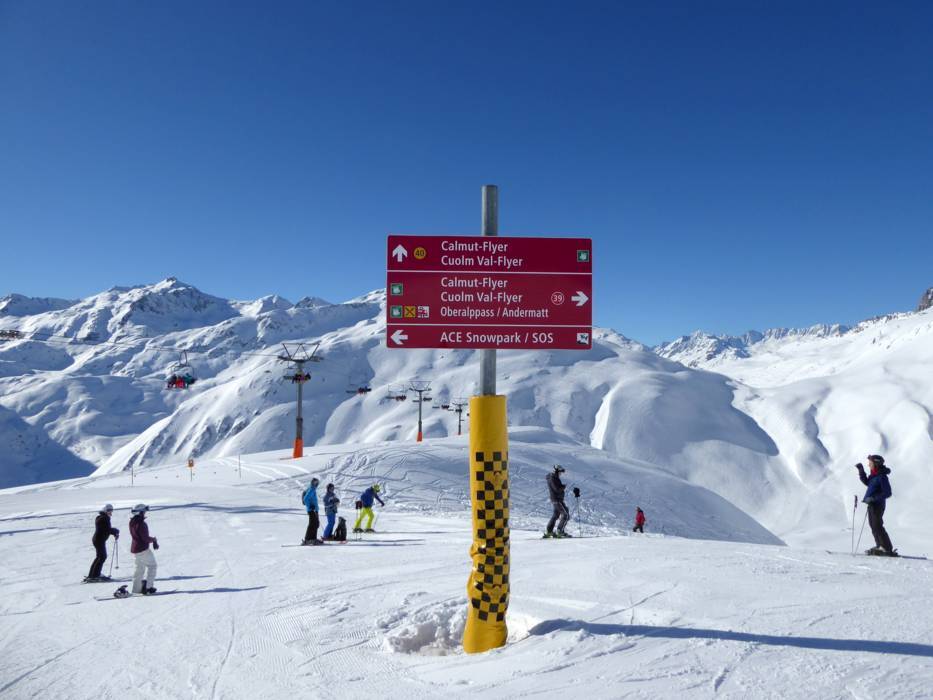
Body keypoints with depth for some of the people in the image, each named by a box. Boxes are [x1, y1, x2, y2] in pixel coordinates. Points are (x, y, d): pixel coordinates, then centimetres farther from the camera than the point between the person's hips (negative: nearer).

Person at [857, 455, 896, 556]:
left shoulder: (882, 476, -20)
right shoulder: (874, 475, 8)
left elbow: (887, 493, -21)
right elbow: (866, 482, 24)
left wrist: (873, 498, -26)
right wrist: (861, 470, 16)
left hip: (877, 505, -10)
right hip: (872, 504, 10)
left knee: (877, 527, -6)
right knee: (874, 526, 17)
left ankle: (888, 549, 0)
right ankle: (880, 546, 27)